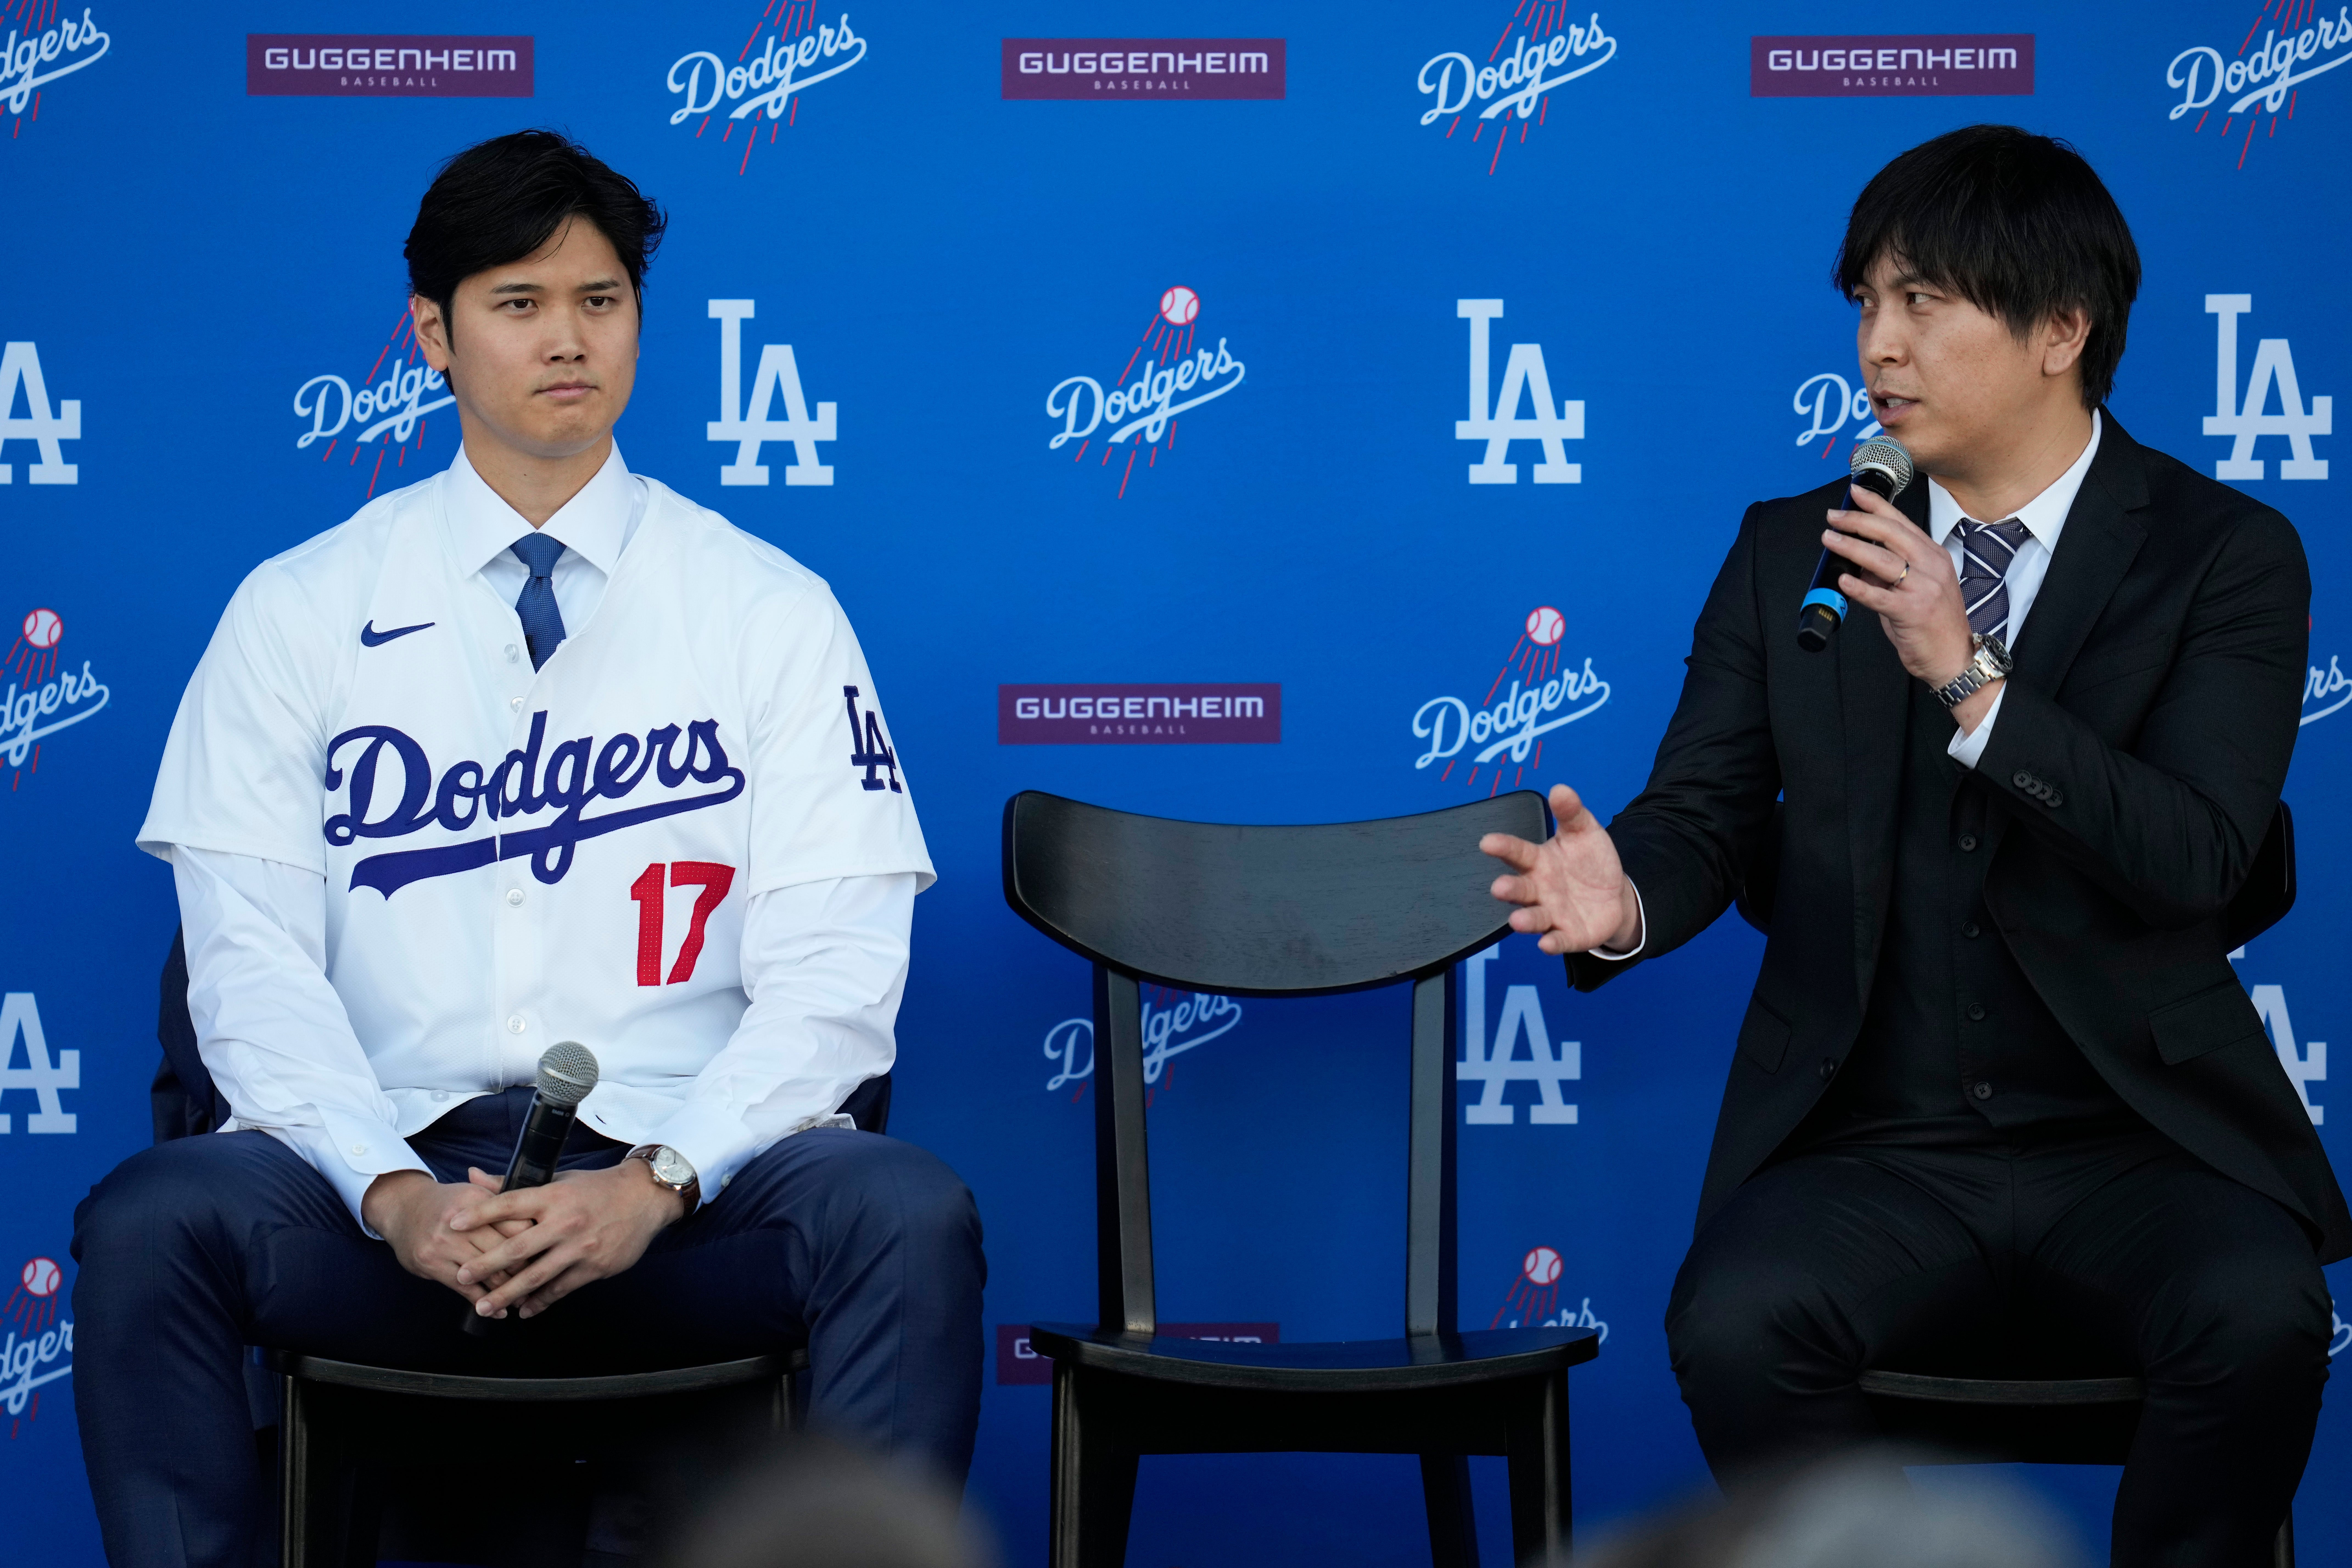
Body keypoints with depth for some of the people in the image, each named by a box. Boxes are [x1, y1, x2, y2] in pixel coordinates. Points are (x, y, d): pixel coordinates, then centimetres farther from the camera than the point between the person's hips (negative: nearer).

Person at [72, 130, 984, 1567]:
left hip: (679, 1182, 0)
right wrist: (390, 1192, -15)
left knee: (911, 1216, -32)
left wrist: (657, 1182, -15)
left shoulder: (770, 612, 9)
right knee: (150, 1223, -31)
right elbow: (253, 958, 3)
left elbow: (833, 971, 2)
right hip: (403, 1158, 0)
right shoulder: (300, 614, 11)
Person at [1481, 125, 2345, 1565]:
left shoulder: (2227, 556, 2)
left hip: (2136, 1141, -1)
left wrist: (1969, 677, -21)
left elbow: (2196, 861, -11)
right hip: (1875, 1158, 2)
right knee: (1733, 1325, -30)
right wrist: (1626, 897, -18)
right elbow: (1706, 813, 7)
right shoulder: (1792, 553, 12)